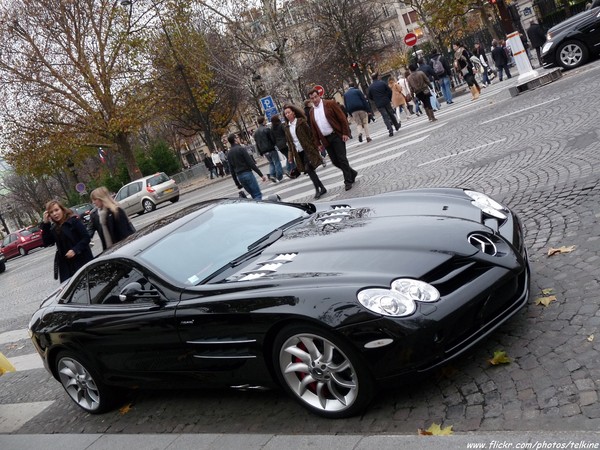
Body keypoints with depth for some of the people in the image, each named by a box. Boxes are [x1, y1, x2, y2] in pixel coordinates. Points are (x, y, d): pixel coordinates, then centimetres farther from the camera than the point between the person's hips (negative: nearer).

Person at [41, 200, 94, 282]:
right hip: (66, 265, 5)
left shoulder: (73, 221, -6)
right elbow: (46, 243, 4)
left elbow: (86, 238, -9)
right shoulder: (54, 228, 13)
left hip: (82, 261, -5)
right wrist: (45, 224, 0)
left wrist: (75, 250, -20)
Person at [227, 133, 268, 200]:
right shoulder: (241, 149, -10)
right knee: (258, 195, -7)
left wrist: (237, 183, 21)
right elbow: (251, 163, -14)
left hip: (239, 176, 8)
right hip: (247, 173, -8)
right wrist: (261, 175, -12)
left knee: (254, 195, 14)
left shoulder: (229, 153, 12)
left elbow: (232, 169, 14)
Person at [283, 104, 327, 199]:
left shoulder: (301, 122, -5)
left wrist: (315, 147, -9)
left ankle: (318, 190, -4)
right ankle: (322, 188, 15)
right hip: (298, 153, 5)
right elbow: (289, 142, 14)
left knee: (308, 169, -14)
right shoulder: (287, 127, 9)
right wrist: (291, 155, 10)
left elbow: (310, 134, -5)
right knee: (309, 170, 5)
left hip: (307, 150, -5)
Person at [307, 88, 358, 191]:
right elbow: (313, 129, 14)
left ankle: (348, 181, 5)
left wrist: (345, 133, -11)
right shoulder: (311, 112, 10)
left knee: (342, 159, -6)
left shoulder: (330, 104, -4)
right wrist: (318, 143, 11)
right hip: (325, 139, 5)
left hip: (336, 136, -5)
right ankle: (352, 173, 25)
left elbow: (342, 118, -6)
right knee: (335, 161, 4)